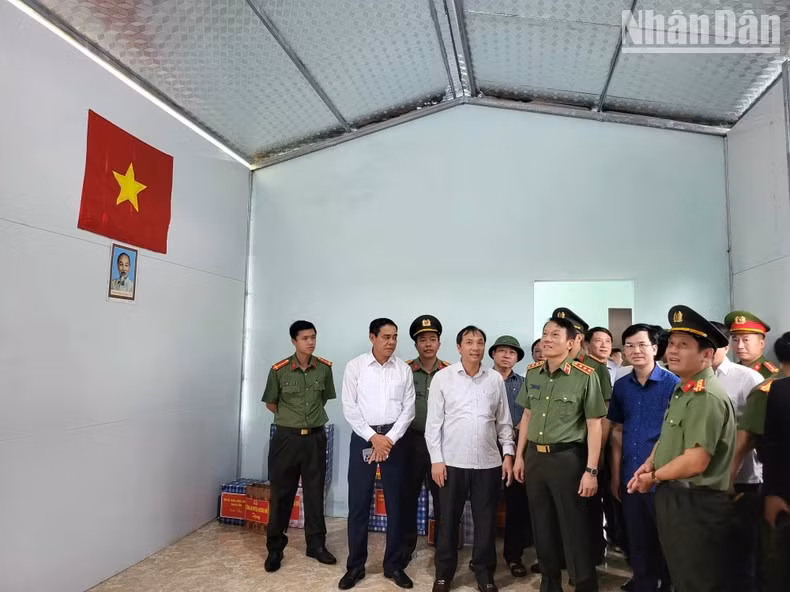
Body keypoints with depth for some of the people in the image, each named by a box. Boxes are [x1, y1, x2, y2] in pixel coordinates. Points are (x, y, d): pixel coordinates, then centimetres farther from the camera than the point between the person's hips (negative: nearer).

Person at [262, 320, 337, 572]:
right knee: (281, 494, 7)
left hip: (315, 438, 2)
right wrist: (290, 418, 6)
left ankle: (316, 544, 25)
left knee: (315, 492, 10)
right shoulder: (278, 370, -9)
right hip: (286, 438, -2)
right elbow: (270, 403, 5)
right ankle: (275, 548, 21)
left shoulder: (325, 368, -3)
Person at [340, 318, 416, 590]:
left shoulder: (404, 369, 3)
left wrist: (389, 438, -9)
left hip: (394, 439, 2)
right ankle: (355, 565, 20)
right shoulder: (355, 366, -2)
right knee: (358, 503, 4)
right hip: (363, 437, -1)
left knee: (395, 503, 8)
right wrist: (373, 437, -10)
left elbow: (408, 409, 2)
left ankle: (393, 565, 23)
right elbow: (349, 407, -4)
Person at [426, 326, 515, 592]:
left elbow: (504, 421, 10)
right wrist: (436, 459, -6)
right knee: (448, 520, 10)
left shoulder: (495, 379, 4)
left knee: (486, 522, 11)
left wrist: (508, 454, 3)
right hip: (452, 461, -2)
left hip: (488, 462, 2)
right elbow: (434, 421, -3)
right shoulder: (443, 377, -3)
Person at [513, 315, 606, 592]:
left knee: (573, 528, 5)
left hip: (567, 458, -5)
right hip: (534, 457, 5)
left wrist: (591, 470, -11)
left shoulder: (585, 376, -11)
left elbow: (594, 425, -9)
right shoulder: (532, 372, 4)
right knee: (541, 526, 16)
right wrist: (519, 456, 12)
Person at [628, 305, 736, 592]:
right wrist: (649, 463, 3)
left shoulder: (707, 397, -23)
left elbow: (695, 462, -28)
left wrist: (654, 477, -12)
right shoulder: (682, 389, 10)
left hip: (696, 506, -10)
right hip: (674, 498, 10)